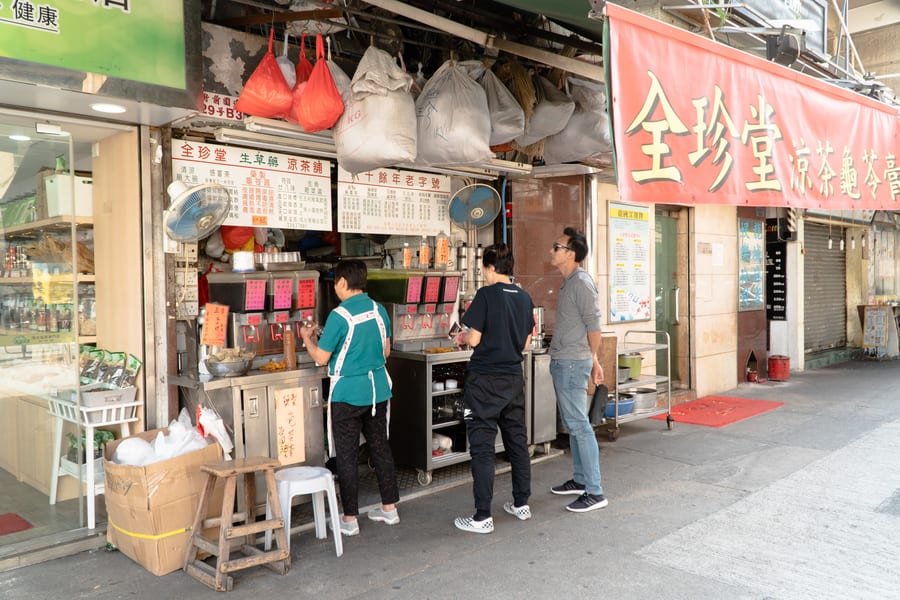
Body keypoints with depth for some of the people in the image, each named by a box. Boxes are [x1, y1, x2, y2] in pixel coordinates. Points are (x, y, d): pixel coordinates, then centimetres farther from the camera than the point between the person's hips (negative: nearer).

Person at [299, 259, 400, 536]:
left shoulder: (339, 316, -17)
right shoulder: (379, 310, 2)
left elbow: (321, 357, -9)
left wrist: (307, 337, 8)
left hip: (348, 393, -6)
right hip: (378, 389, 6)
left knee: (346, 456, 4)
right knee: (380, 447, 16)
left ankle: (350, 519, 11)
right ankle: (390, 508, 25)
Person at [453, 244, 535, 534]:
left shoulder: (486, 294, -12)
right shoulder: (524, 298, 6)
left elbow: (474, 339, -13)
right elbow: (525, 343, 11)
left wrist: (463, 336, 8)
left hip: (485, 379, -6)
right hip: (514, 378, 6)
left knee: (482, 446, -2)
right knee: (517, 441, 16)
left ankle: (482, 517, 2)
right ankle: (521, 504, 26)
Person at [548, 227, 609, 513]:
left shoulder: (581, 282, -15)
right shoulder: (567, 282, 14)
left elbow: (593, 323, -15)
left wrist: (593, 359, -5)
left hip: (572, 364, -10)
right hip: (561, 362, 10)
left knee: (579, 425, -6)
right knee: (572, 424, 16)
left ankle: (595, 492, -1)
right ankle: (580, 480, 27)